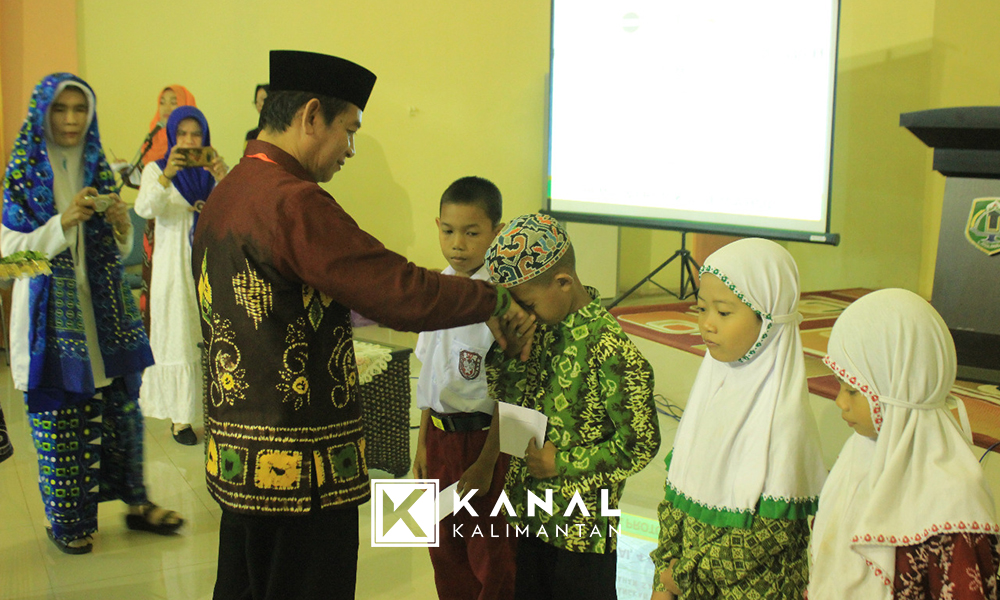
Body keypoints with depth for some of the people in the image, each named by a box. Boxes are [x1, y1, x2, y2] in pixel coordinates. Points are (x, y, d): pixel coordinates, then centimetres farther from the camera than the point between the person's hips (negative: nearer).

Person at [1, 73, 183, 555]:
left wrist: (121, 226, -7)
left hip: (102, 308, 4)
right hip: (52, 315, -4)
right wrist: (64, 223, -19)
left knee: (121, 406, 7)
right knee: (58, 415, 1)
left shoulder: (97, 168, 10)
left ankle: (135, 502, 20)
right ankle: (66, 520, 14)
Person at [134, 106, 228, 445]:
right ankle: (180, 417, 2)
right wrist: (167, 176, -31)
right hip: (173, 267, -2)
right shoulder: (156, 169, 3)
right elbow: (144, 208, -16)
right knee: (178, 338, -2)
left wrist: (223, 178, -24)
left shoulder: (211, 171, 9)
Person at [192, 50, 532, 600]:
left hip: (234, 457, 9)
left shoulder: (223, 194, 9)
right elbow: (403, 293, -22)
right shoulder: (292, 203, -20)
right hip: (299, 471, -9)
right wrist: (495, 300, -8)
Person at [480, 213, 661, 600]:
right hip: (530, 514, 7)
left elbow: (640, 444, -20)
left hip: (582, 525, -7)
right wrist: (505, 343, -6)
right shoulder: (544, 328, 1)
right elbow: (501, 390, 14)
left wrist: (562, 462, -17)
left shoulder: (608, 350, -22)